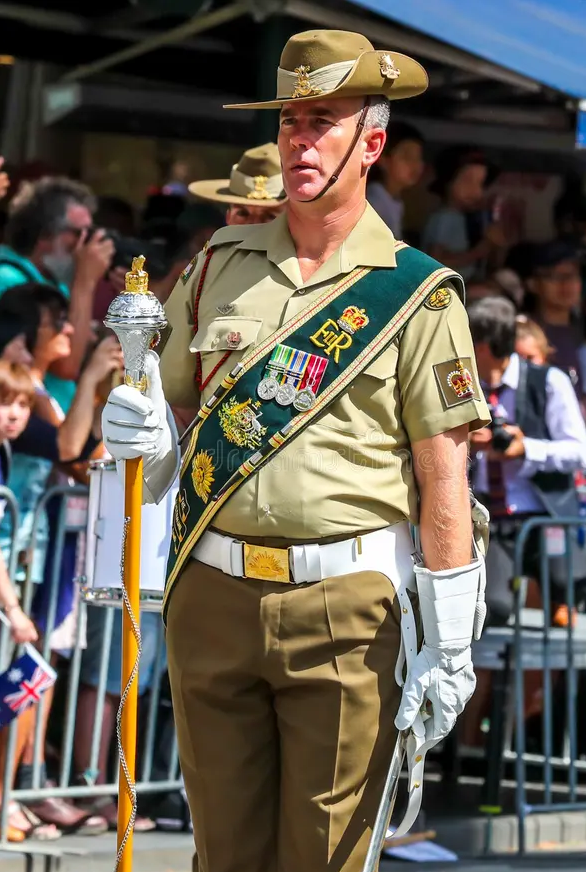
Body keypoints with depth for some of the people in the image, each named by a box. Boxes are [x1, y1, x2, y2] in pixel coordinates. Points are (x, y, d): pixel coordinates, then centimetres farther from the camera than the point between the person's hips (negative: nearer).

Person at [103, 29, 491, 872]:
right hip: (212, 597, 4)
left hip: (346, 610, -3)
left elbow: (444, 479, -5)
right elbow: (173, 417, 18)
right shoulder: (220, 266, 11)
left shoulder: (418, 293, -2)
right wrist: (142, 433, -7)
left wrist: (446, 647, -8)